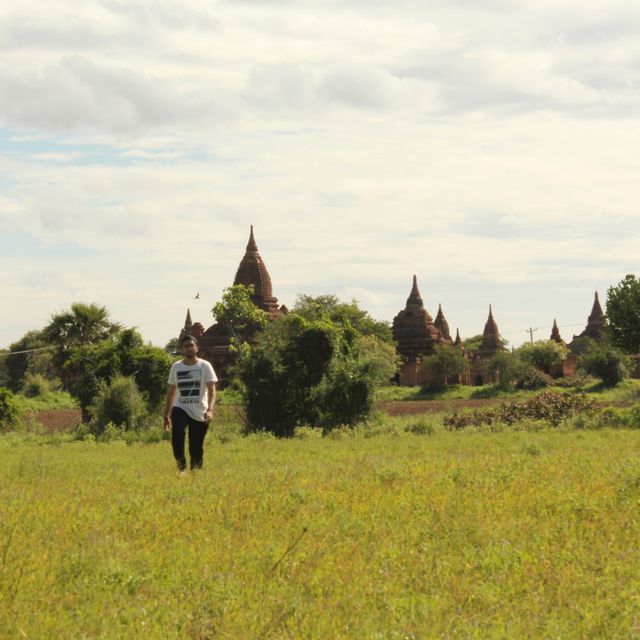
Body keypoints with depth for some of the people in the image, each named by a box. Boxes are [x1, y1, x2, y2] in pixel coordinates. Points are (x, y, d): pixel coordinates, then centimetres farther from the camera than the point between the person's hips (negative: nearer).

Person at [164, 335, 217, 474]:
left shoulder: (205, 366, -1)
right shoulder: (176, 367, 9)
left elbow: (212, 389, -9)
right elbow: (171, 392, 16)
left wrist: (210, 410, -25)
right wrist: (166, 415, 15)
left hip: (200, 413, -1)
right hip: (180, 409, 1)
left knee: (196, 449, 1)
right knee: (177, 432, -30)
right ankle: (181, 465, -19)